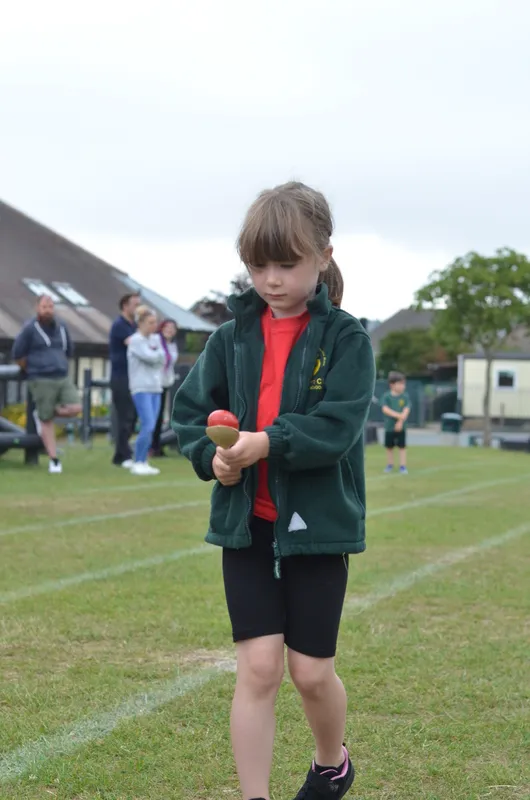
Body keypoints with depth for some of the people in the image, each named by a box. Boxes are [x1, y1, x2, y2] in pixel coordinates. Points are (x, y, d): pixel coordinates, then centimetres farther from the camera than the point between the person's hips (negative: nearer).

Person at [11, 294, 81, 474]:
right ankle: (54, 461, 8)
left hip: (63, 378, 5)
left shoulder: (61, 327, 9)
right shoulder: (30, 329, -5)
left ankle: (42, 414, 14)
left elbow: (69, 351, 24)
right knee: (47, 421, -1)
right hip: (41, 381, -5)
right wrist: (31, 369, 9)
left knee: (75, 408, -14)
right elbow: (17, 354, 0)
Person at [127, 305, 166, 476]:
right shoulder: (136, 340, -7)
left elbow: (162, 359, 11)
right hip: (141, 388, -7)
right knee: (147, 426, -15)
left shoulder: (155, 338, 15)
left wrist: (156, 353, -5)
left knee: (150, 428, 4)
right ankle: (137, 463, -8)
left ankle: (143, 463, 10)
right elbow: (151, 357, -15)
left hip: (155, 387, 7)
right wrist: (158, 353, 3)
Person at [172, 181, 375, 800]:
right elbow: (189, 411, 6)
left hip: (317, 525, -2)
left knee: (311, 672, 5)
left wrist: (267, 442, -30)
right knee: (258, 667, -2)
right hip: (246, 523, 2)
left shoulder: (345, 339, -6)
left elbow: (338, 426, -17)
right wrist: (211, 453, -13)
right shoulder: (232, 337, 4)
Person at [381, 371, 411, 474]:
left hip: (401, 427, 0)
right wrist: (398, 415, -21)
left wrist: (401, 421, -18)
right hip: (389, 426, 0)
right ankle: (390, 465, 23)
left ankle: (403, 466, 4)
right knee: (389, 447, 9)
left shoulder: (405, 397, 0)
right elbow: (385, 409, -13)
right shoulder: (386, 396, -3)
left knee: (402, 446, 0)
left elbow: (406, 410, -6)